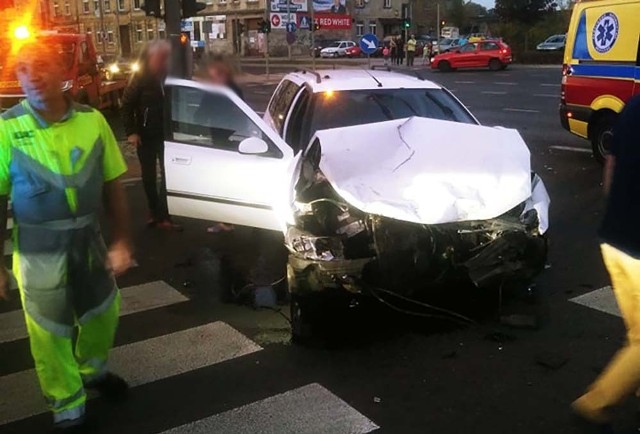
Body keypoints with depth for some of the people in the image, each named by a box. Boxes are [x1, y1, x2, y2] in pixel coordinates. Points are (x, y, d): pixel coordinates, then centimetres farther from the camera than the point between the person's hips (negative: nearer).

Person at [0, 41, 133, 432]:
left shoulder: (93, 120, -6)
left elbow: (113, 185, 0)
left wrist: (122, 241, -3)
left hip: (90, 242, 3)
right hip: (39, 252, -3)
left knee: (103, 314, 22)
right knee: (52, 334, 10)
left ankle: (93, 370, 52)